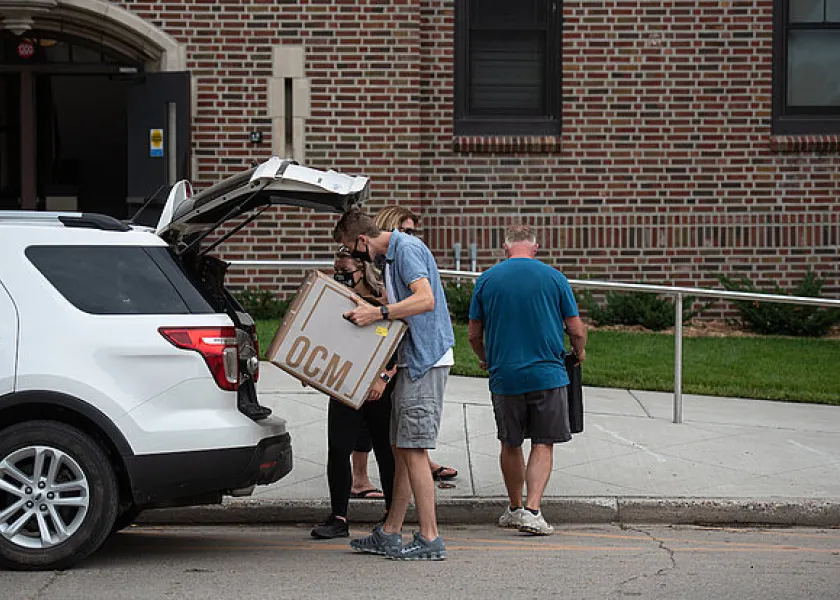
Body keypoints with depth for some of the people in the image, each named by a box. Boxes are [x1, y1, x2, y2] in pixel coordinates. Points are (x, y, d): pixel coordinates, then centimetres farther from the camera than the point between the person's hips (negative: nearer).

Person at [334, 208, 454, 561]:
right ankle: (389, 535, 17)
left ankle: (430, 539, -9)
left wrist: (377, 313, -25)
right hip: (411, 361, 10)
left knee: (413, 450, -10)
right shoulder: (388, 256, 18)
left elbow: (426, 299, -25)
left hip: (426, 361, -10)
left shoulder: (407, 249, -13)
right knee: (401, 450, 12)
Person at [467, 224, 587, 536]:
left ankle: (515, 508, 25)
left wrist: (484, 359, 26)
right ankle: (532, 510, -10)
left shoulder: (487, 280, 1)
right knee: (543, 444, 4)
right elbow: (577, 330, 1)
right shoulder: (554, 278, -1)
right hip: (547, 374, -1)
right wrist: (579, 353, 22)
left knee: (511, 445, 15)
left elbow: (474, 334, 6)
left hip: (504, 377, 1)